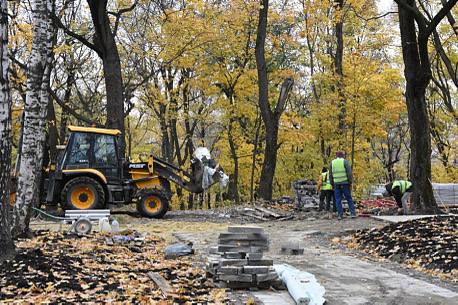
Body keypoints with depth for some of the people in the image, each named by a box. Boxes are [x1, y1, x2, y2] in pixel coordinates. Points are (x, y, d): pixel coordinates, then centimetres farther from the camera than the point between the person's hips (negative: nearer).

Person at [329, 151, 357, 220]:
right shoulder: (345, 162, -2)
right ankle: (353, 213, 3)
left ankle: (340, 215, 1)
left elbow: (330, 175, 9)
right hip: (345, 183, -2)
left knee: (338, 200, 4)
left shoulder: (332, 163, 8)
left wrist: (332, 184, 15)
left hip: (336, 184, 2)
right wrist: (350, 183, -4)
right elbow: (349, 173, -8)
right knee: (349, 199, 6)